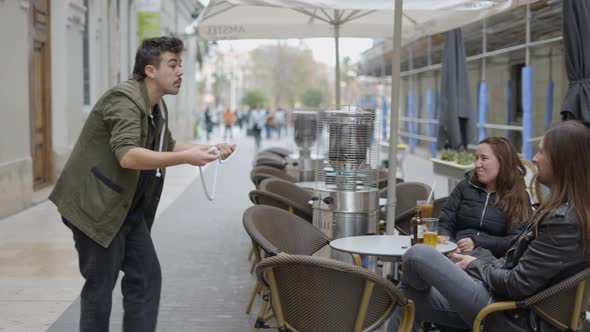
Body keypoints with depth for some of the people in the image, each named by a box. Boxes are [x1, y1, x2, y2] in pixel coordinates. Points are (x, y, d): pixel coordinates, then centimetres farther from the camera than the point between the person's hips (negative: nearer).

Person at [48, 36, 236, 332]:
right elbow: (127, 155, -35)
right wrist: (185, 158, -37)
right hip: (96, 208, -9)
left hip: (129, 209, 9)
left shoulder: (157, 105, 10)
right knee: (100, 288, 0)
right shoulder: (124, 99, -21)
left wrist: (208, 149, 7)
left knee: (146, 278, 7)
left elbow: (166, 147, 22)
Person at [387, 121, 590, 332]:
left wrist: (477, 265, -5)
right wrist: (481, 262, 6)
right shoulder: (572, 209, 9)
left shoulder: (563, 220, -22)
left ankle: (410, 291, 20)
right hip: (506, 300, 10)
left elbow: (518, 285, -22)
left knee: (418, 255, -13)